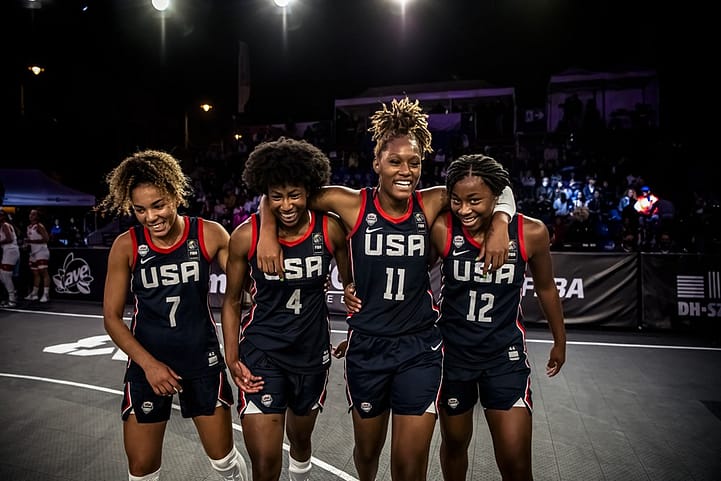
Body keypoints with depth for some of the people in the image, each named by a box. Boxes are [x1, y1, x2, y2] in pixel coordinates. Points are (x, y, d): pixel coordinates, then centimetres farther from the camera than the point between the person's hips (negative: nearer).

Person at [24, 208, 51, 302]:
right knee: (35, 273, 14)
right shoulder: (29, 227, 15)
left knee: (44, 272, -11)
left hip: (41, 252, -9)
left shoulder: (39, 226, -11)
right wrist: (26, 242, 7)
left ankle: (46, 294, -12)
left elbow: (46, 238, -20)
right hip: (33, 252, 9)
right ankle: (34, 294, 22)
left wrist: (32, 241, -22)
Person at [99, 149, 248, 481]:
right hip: (147, 363, 1)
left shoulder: (209, 235, -11)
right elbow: (111, 316, -4)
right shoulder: (126, 246, -10)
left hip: (202, 360, 0)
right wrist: (148, 364, -13)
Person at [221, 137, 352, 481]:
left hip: (313, 352, 2)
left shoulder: (330, 230, -12)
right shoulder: (246, 236, -14)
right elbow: (232, 302, -2)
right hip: (261, 353, -2)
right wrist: (232, 360, -7)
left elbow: (351, 284, 5)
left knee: (300, 440, 25)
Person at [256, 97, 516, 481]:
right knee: (367, 450, 22)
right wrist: (268, 232, -16)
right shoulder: (352, 204, -9)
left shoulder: (430, 204, -5)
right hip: (366, 346, 0)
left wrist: (500, 224, -12)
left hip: (420, 347, 0)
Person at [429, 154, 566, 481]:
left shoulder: (531, 233, -13)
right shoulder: (441, 229, -17)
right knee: (454, 443, 19)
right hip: (452, 351, 0)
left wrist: (560, 341, 15)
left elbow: (545, 287, 4)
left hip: (505, 354, 0)